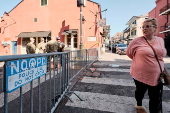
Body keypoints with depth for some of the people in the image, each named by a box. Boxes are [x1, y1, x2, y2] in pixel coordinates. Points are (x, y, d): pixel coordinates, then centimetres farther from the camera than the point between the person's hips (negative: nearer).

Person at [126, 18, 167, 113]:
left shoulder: (160, 40, 1)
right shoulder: (137, 41, -13)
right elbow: (129, 53, 0)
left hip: (157, 76, 3)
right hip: (141, 75, -3)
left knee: (156, 100, 11)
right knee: (140, 92, 22)